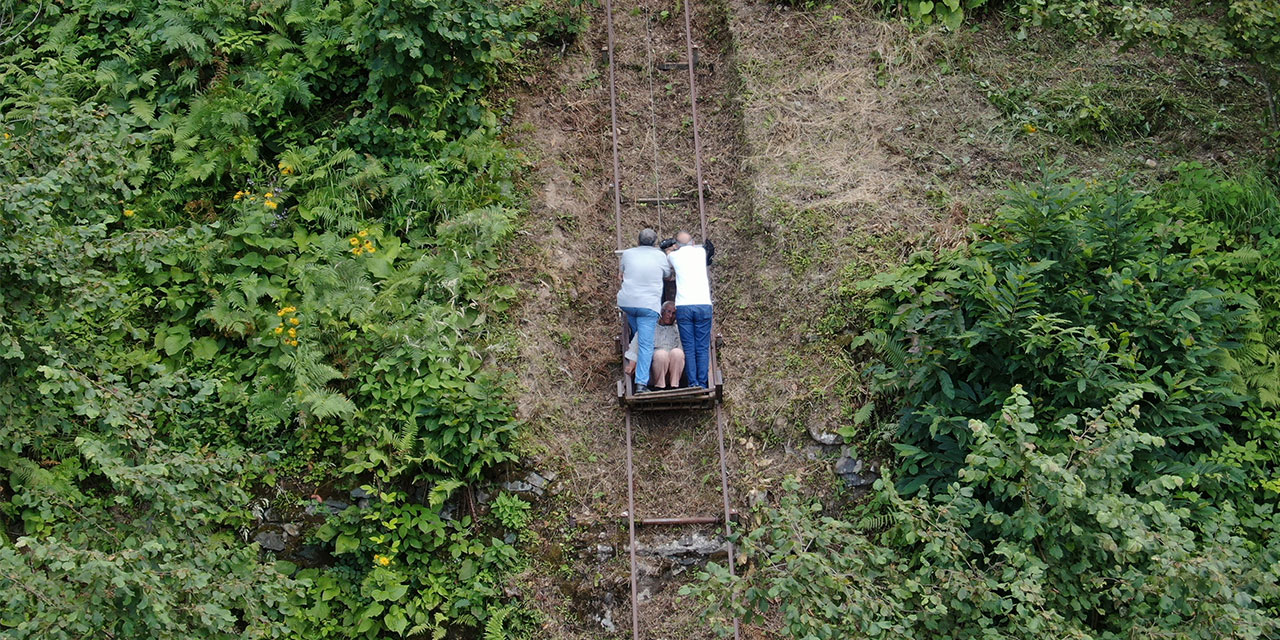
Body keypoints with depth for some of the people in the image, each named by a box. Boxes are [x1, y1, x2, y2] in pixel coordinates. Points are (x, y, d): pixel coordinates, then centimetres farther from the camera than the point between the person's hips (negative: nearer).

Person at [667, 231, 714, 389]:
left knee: (689, 348, 3)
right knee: (703, 347, 3)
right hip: (704, 305, 1)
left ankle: (692, 383, -1)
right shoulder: (701, 252, 12)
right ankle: (703, 384, -1)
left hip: (683, 306, 0)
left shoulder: (673, 255, 9)